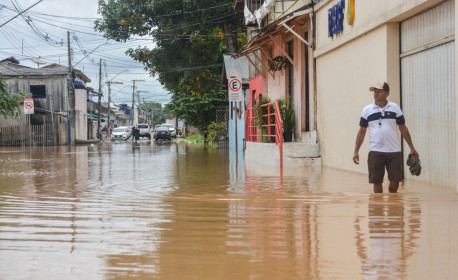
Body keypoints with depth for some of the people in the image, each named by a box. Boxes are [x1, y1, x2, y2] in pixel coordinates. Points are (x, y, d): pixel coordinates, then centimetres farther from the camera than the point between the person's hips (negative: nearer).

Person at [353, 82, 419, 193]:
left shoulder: (395, 108, 4)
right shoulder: (367, 110, 4)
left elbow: (403, 128, 10)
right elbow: (362, 131, 8)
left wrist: (412, 148, 7)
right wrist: (356, 151, 2)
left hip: (394, 151, 0)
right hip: (375, 152, 0)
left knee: (395, 182, 1)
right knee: (377, 182, 0)